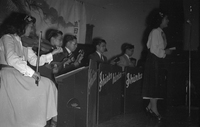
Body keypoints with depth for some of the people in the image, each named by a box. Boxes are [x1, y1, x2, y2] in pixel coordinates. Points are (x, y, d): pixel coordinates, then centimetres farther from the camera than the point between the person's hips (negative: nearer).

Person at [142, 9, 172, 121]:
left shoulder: (162, 33, 15)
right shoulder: (155, 32, -13)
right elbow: (153, 49, -17)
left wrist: (165, 51, 6)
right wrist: (165, 52, -9)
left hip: (159, 61, 9)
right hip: (153, 60, -9)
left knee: (160, 85, 8)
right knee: (154, 84, -6)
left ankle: (150, 107, 16)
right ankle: (154, 109, 1)